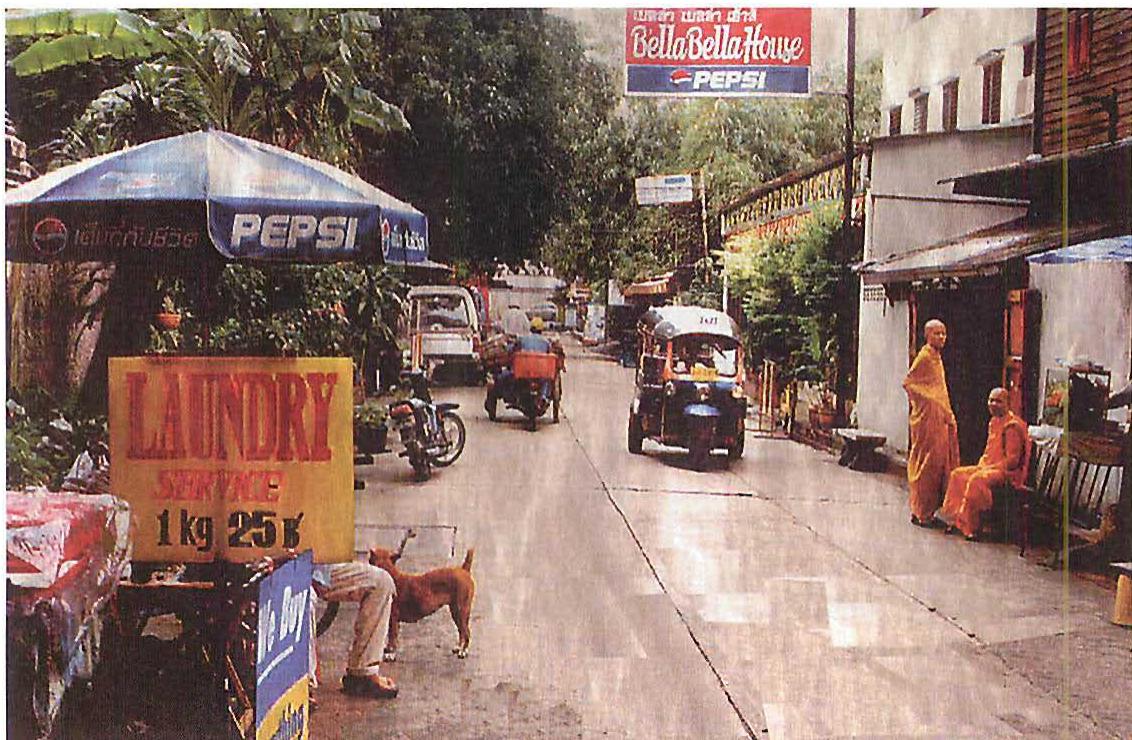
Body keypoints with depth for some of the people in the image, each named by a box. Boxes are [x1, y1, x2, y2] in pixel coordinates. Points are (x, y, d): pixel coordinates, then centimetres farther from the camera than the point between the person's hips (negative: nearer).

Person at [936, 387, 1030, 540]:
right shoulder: (994, 422, 13)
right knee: (957, 474, -1)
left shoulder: (1012, 426, -16)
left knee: (976, 480, -31)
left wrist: (988, 468, -18)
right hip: (989, 467, 10)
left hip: (1008, 471, -10)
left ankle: (970, 527, -26)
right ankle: (950, 515, -4)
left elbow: (1013, 460, -19)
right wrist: (981, 465, 5)